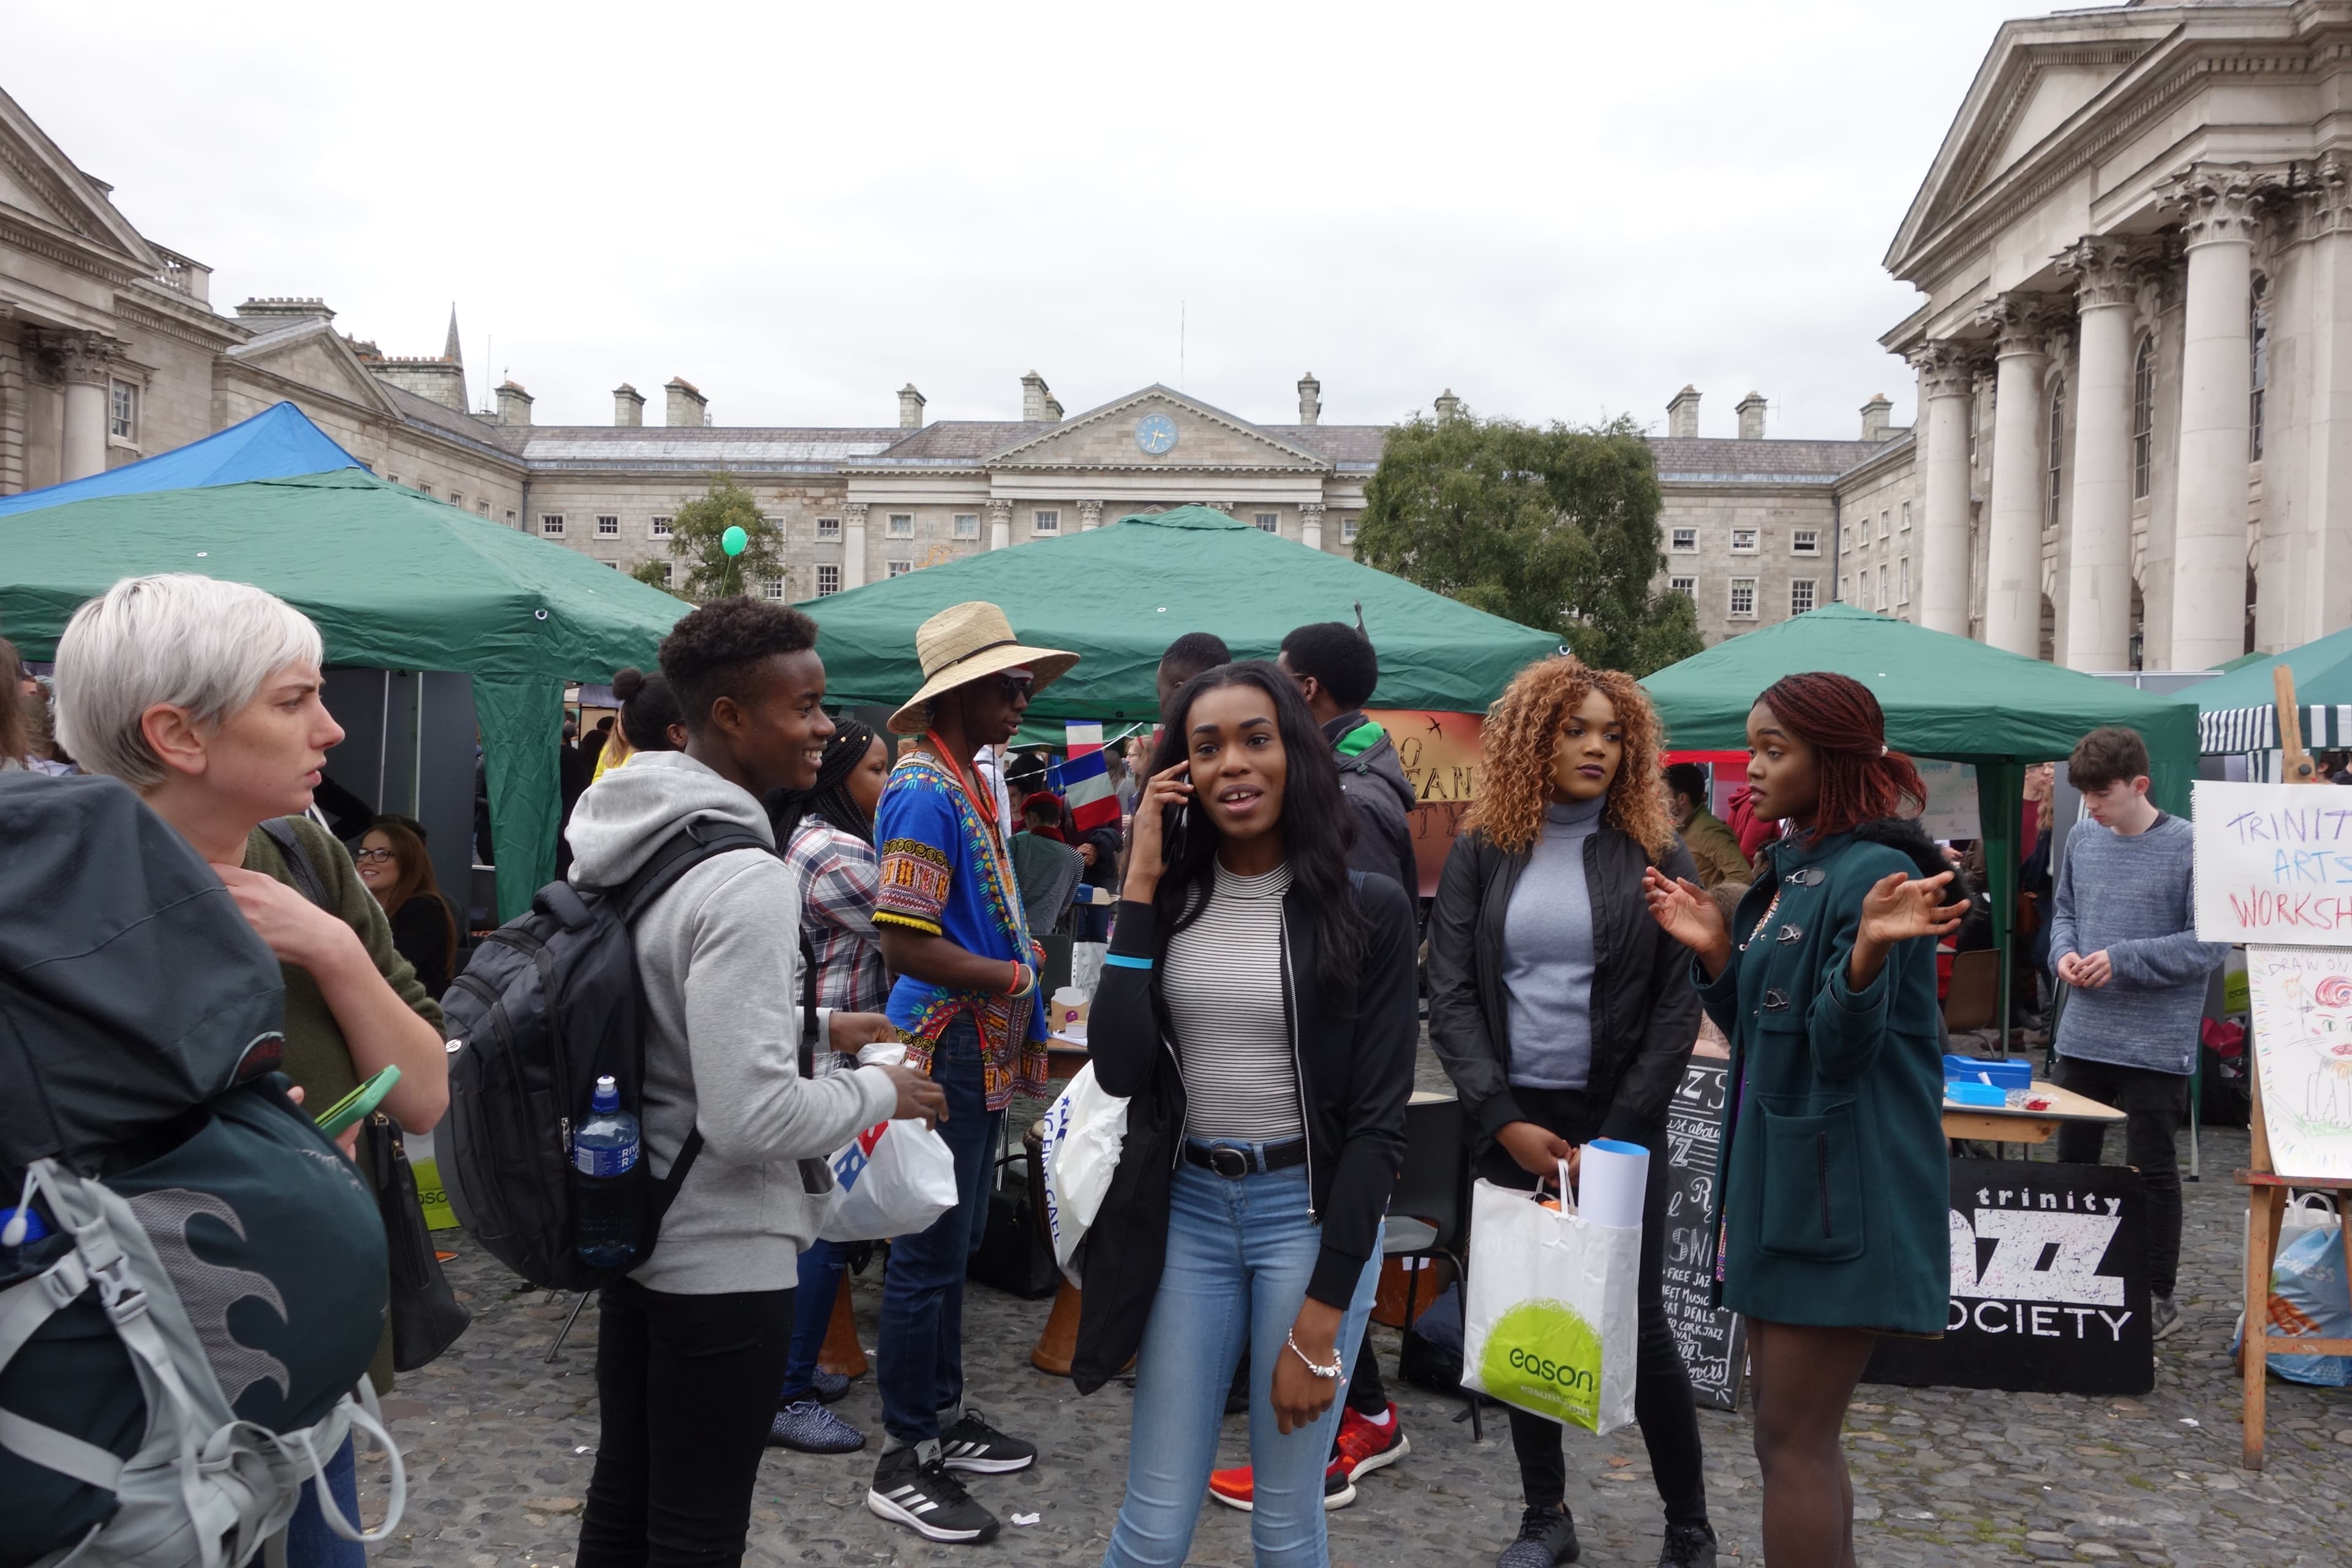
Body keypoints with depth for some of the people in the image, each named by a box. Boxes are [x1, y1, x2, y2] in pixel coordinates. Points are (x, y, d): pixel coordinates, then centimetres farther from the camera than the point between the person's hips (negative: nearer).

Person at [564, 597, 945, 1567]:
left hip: (633, 1224, 9)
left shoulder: (621, 838, 3)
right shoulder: (746, 878, -25)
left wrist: (810, 1026, 14)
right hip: (723, 1256, -9)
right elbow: (750, 1118, -27)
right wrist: (878, 1093, -12)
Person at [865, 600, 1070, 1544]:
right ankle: (902, 1464, 12)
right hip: (947, 1049, -10)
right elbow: (905, 944, -24)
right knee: (929, 1254, 0)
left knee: (954, 1244, 19)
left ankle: (943, 1419, 33)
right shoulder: (925, 789, -18)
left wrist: (1018, 953, 9)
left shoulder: (966, 781, 12)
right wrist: (1016, 977, -15)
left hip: (980, 1053, 10)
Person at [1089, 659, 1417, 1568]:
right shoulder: (1169, 899, 3)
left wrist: (1322, 1316, -10)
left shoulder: (1367, 908, -7)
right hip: (1188, 1211, 3)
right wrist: (1140, 886, -10)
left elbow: (1379, 1118, -8)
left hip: (1311, 1212, -2)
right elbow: (1119, 1071, -10)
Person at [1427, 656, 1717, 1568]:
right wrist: (1503, 1119, -12)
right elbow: (1451, 995, -2)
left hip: (1619, 1123, -2)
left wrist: (1614, 1136, -11)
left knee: (1637, 1322, 3)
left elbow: (1678, 1007, -4)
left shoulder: (1655, 855, 0)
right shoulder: (1481, 853, 3)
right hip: (1510, 1123, 2)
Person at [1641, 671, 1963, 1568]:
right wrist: (1713, 949, 3)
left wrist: (1870, 949, -36)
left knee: (1793, 1443, -2)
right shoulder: (1788, 871, 13)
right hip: (1778, 1179, 9)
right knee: (1797, 1439, 17)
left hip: (1840, 1192, -9)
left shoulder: (1874, 871, -15)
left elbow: (1842, 1048, -20)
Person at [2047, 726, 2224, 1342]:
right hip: (2083, 1035, 6)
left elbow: (2211, 943, -14)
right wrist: (2064, 953, -5)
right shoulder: (2081, 841, 6)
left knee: (2152, 1171, 5)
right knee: (2073, 1160, 15)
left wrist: (2123, 959, -20)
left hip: (2156, 1043, -6)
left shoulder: (2190, 847, -12)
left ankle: (2160, 1297, 20)